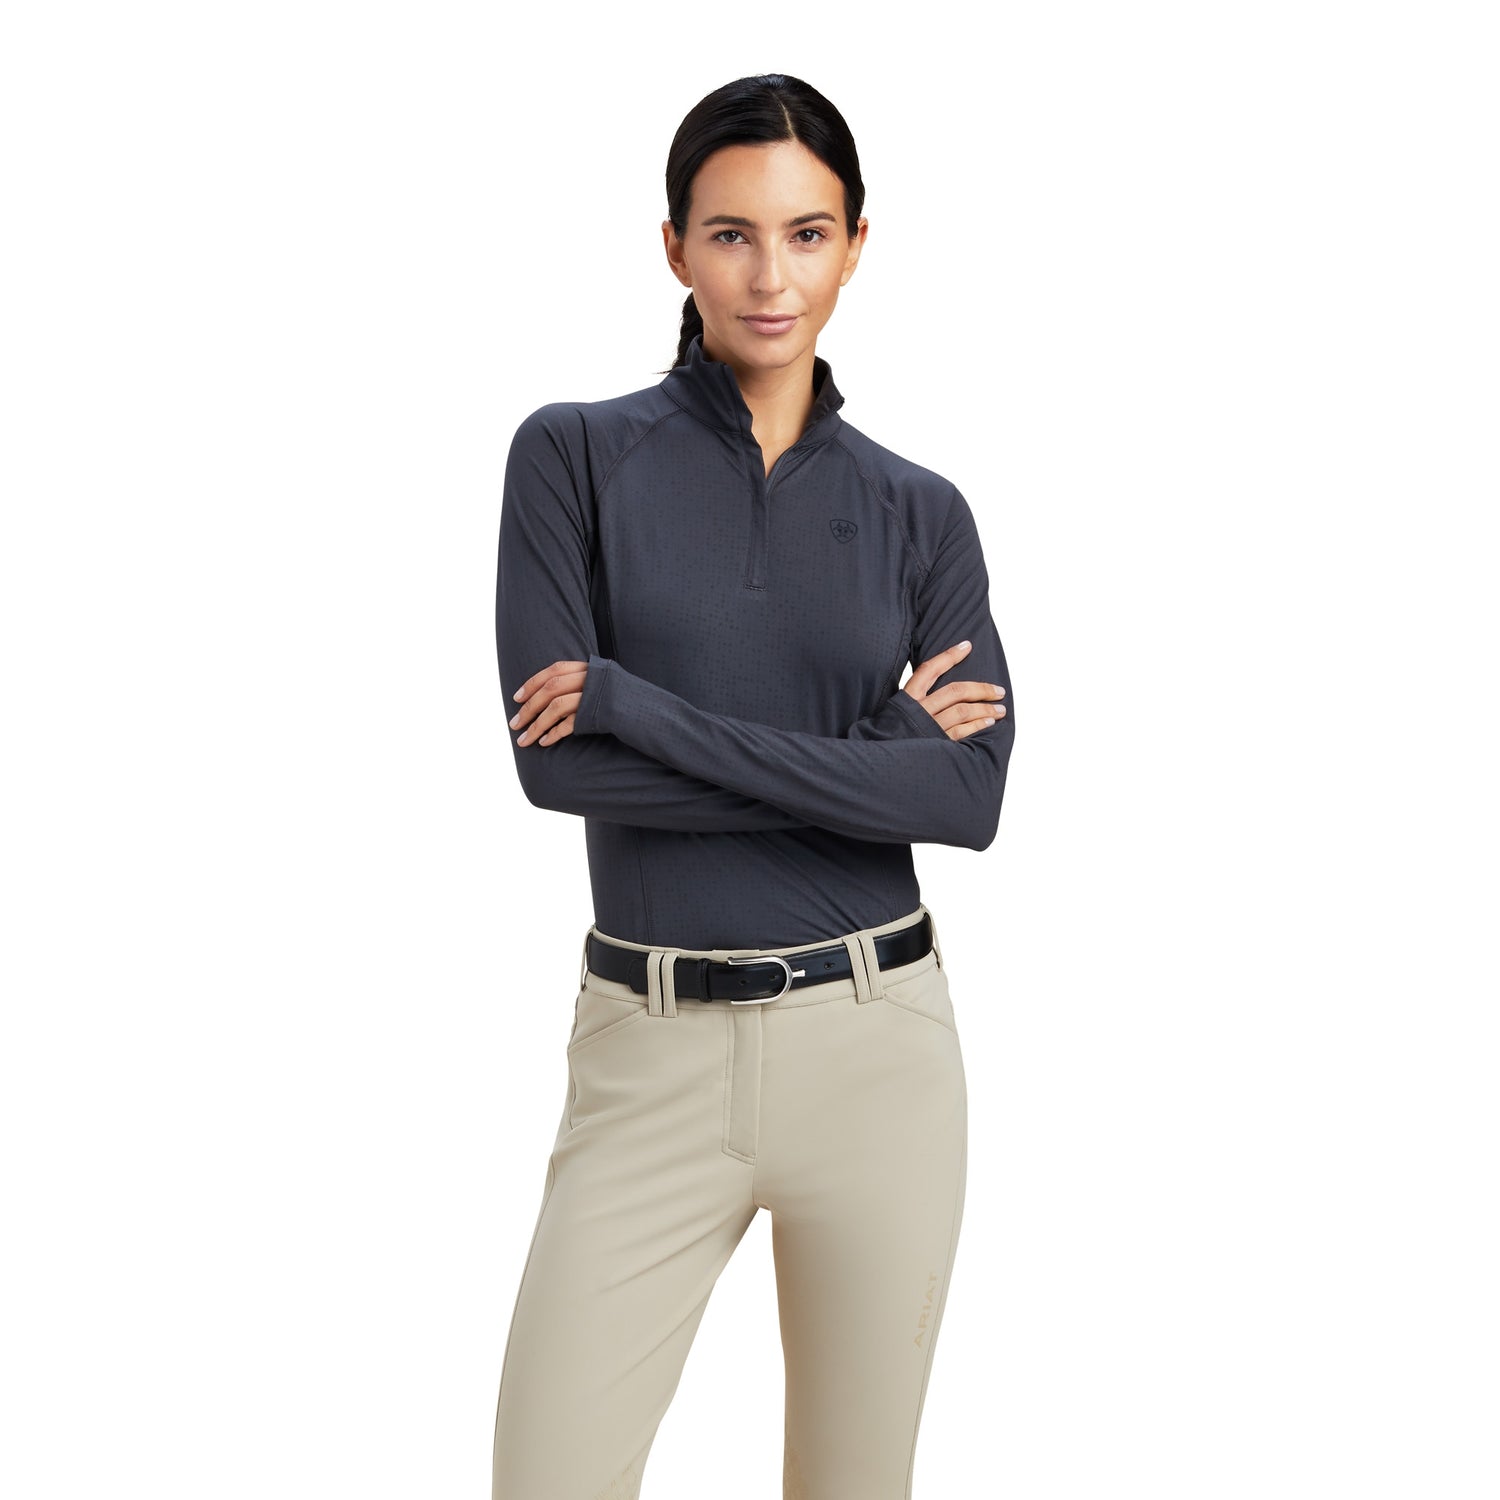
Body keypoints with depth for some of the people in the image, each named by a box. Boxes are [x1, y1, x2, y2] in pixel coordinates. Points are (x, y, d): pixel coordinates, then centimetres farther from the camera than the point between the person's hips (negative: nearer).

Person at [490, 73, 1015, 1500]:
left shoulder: (919, 511, 4)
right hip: (654, 1054, -1)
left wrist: (639, 705, -16)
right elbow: (556, 758, -13)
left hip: (876, 1042, 2)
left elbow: (971, 797, -10)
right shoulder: (575, 454, -1)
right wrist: (870, 750, -12)